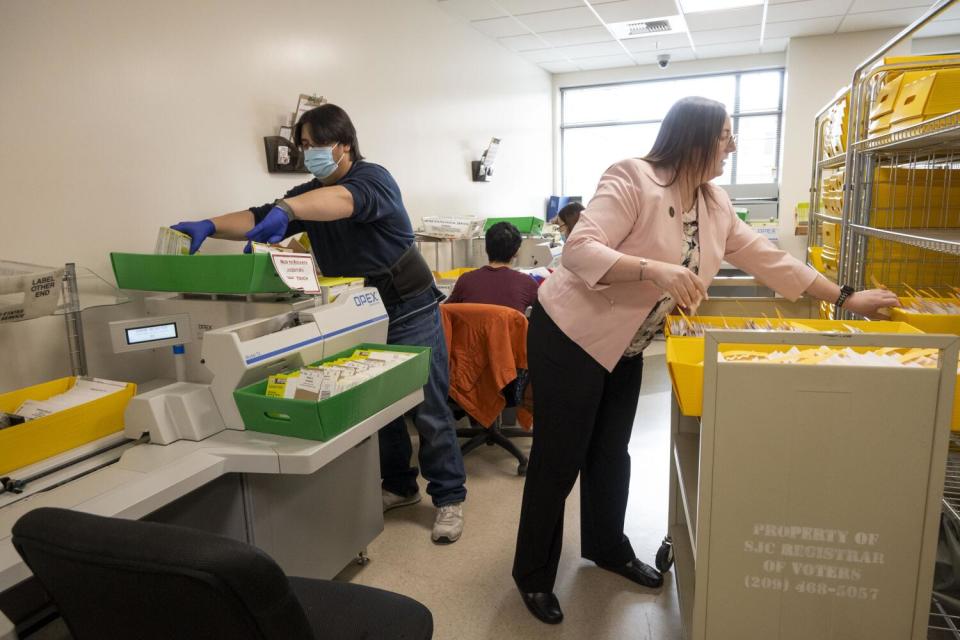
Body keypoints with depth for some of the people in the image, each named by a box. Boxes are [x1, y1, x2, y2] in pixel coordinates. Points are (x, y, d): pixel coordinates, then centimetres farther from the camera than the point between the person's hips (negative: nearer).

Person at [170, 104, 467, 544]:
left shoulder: (372, 178, -15)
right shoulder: (309, 195, 7)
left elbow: (344, 201, -38)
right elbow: (258, 218, -5)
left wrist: (286, 210, -55)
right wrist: (208, 226, -24)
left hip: (409, 309, -6)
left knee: (429, 408, -1)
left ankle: (449, 498, 11)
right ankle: (399, 486, 29)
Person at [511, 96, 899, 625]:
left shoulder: (715, 205, 4)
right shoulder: (632, 179, -20)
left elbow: (767, 258, 10)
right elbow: (579, 250, -28)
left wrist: (845, 298, 13)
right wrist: (654, 270, -40)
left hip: (625, 348, 8)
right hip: (570, 337, -8)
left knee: (612, 452, 18)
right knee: (559, 458, 1)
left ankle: (606, 546, 40)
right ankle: (533, 574, 20)